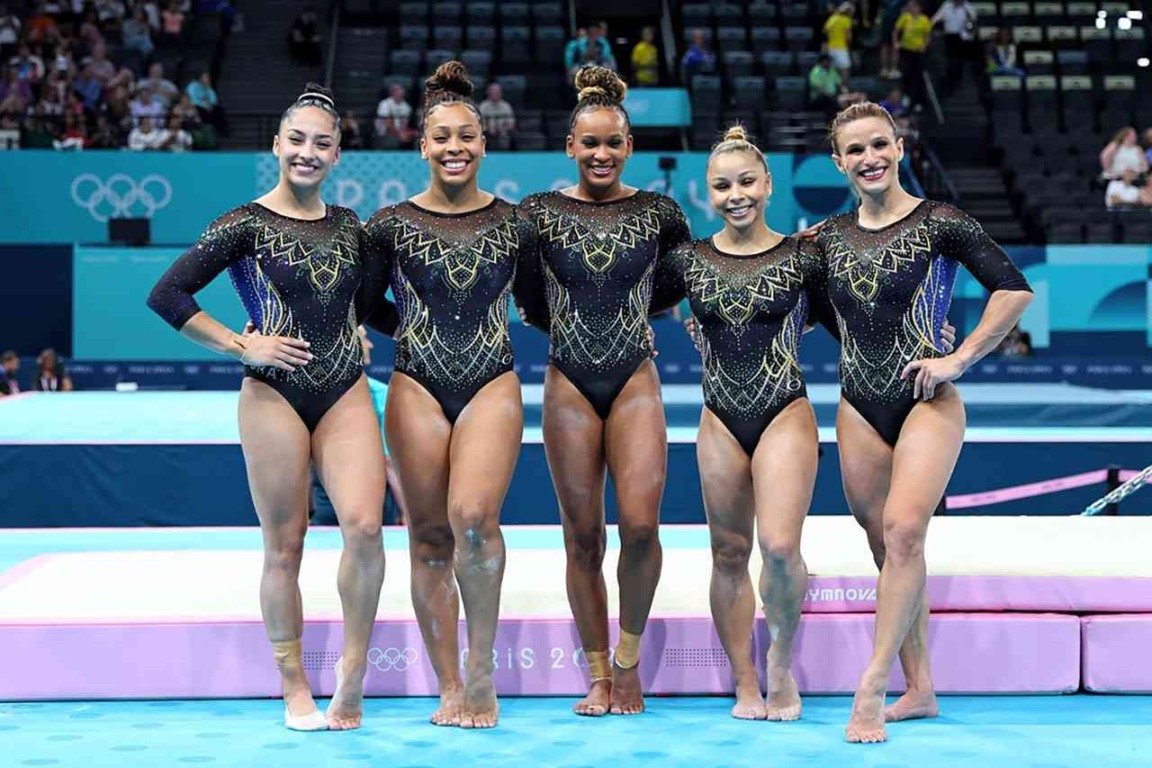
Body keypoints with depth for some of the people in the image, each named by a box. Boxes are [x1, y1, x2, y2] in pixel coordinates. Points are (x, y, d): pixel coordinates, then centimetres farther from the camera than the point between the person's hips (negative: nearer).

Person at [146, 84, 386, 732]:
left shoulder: (349, 226, 12)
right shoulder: (247, 224, -3)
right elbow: (167, 295, -8)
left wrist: (359, 336, 11)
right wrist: (241, 345, -9)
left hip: (346, 394, 3)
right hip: (274, 396, -3)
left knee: (365, 526, -16)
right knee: (285, 546, 1)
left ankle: (353, 674, -1)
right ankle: (296, 691, 13)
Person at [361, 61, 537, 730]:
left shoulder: (514, 223, 6)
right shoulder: (393, 225, 5)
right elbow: (366, 305, 15)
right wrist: (415, 329, 8)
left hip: (493, 385, -1)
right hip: (418, 386, 1)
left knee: (473, 514, -23)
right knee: (430, 537, 1)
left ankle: (483, 667, -7)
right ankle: (451, 688, 11)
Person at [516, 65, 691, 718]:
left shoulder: (657, 212, 3)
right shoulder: (539, 212, 2)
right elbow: (529, 300, 11)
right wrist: (572, 325, 7)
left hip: (635, 381, 0)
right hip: (569, 384, 0)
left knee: (641, 525, -15)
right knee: (583, 536, 2)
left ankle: (630, 654, 8)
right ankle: (599, 676, 13)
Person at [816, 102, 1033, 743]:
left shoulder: (939, 223, -5)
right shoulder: (828, 237, 9)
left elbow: (1015, 289, -8)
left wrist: (957, 360, -12)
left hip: (927, 402, -5)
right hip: (859, 410, 5)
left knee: (903, 530, -22)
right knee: (888, 547, 7)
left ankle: (874, 683, -20)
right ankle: (920, 690, 15)